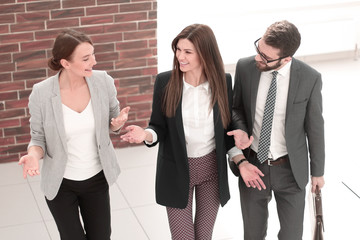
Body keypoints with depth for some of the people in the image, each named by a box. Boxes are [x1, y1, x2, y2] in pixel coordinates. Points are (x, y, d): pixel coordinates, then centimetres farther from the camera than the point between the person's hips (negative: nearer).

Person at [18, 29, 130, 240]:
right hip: (61, 183, -2)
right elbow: (38, 138, -6)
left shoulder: (104, 82, -13)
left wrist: (118, 123, -20)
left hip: (97, 178, 2)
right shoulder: (41, 94, -20)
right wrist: (33, 156, -29)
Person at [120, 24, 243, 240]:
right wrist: (146, 134, -27)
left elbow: (227, 126, 2)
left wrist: (240, 161, -10)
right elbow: (159, 127, -5)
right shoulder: (165, 81, -12)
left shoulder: (223, 82, -9)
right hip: (177, 171, -1)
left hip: (212, 168, 1)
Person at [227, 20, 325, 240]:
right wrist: (241, 130, -17)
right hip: (252, 166, 2)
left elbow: (315, 127, -5)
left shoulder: (310, 79, -18)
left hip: (290, 169, -1)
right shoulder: (245, 67, -13)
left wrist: (318, 171, 4)